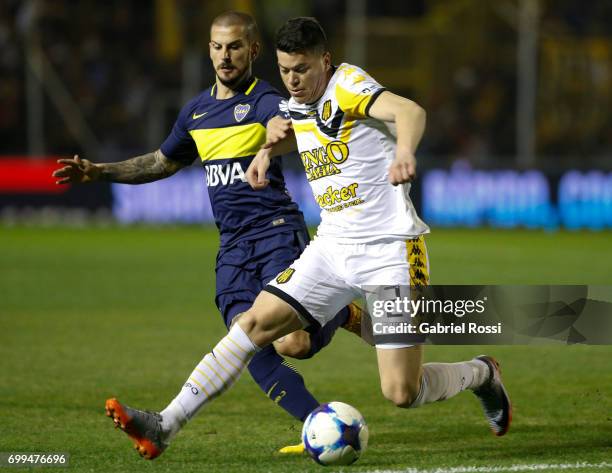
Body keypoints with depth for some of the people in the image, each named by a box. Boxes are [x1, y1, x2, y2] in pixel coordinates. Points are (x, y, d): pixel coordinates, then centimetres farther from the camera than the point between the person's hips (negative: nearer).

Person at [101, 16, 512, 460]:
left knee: (402, 393, -9)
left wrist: (404, 149, -56)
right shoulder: (299, 107, 8)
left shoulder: (347, 84, -15)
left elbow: (410, 111, -34)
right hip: (333, 247, 7)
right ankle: (164, 427, -5)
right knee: (255, 323, -5)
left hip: (389, 251, -7)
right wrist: (266, 152, 11)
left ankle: (481, 375, 22)